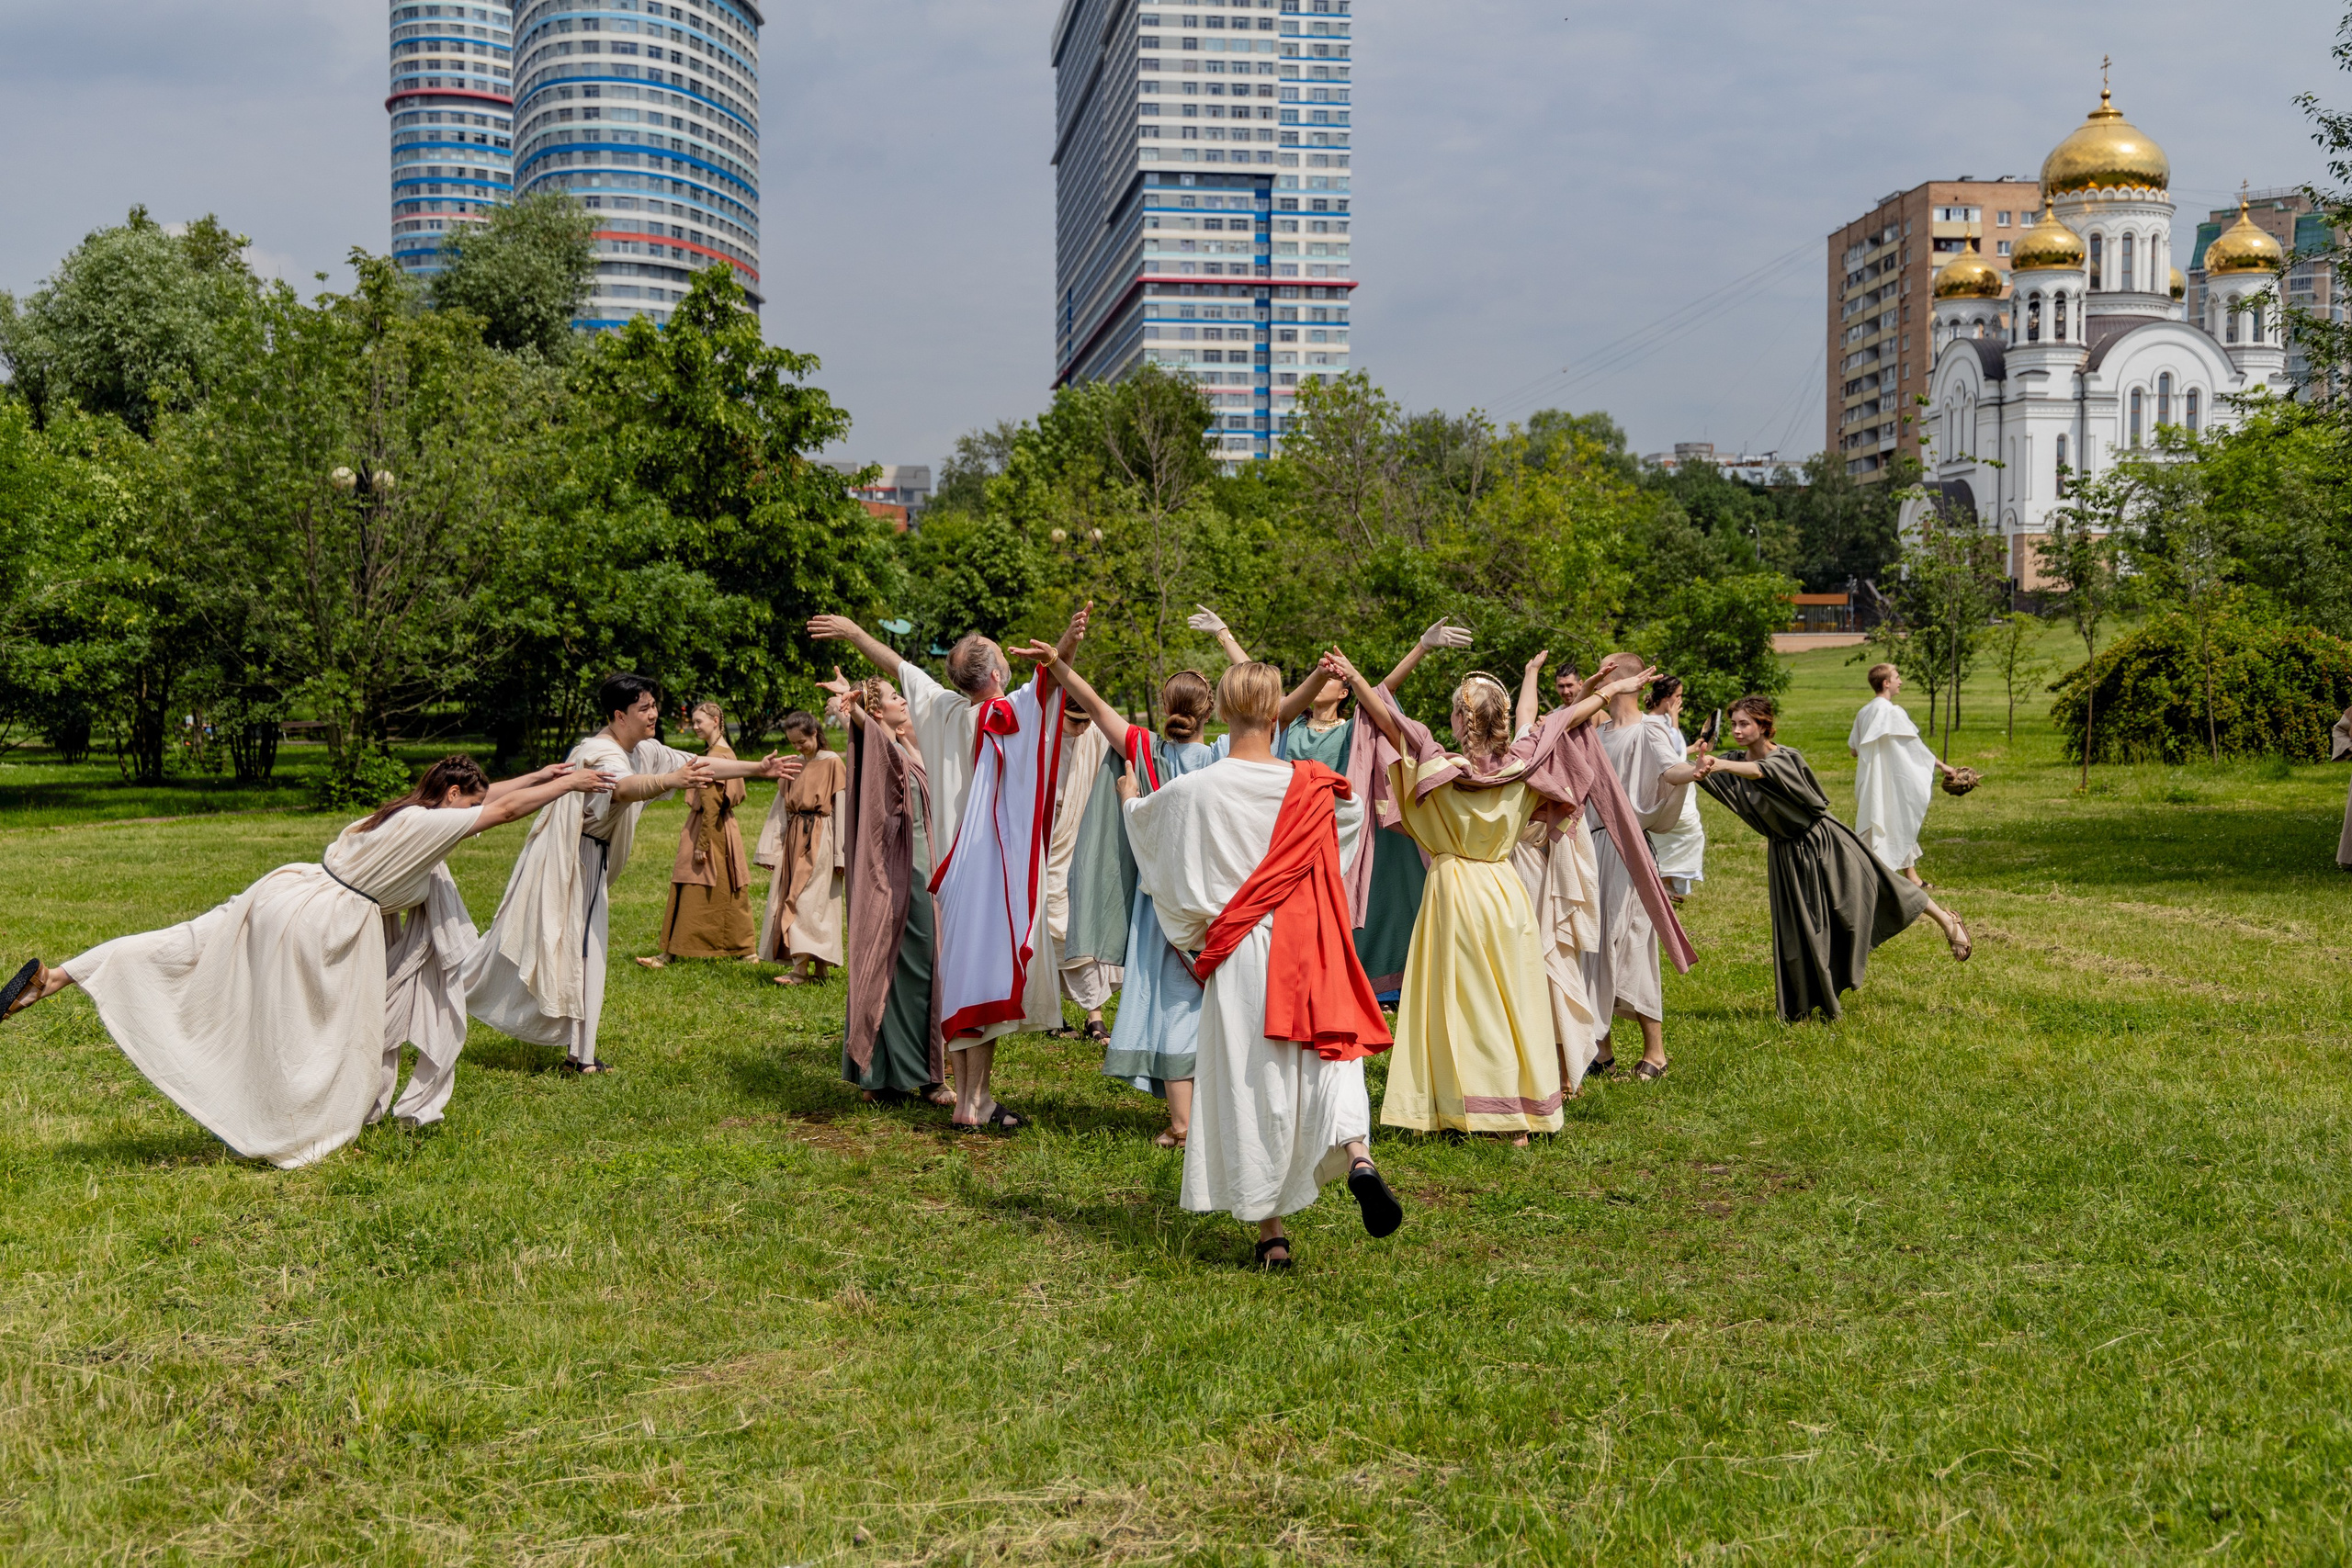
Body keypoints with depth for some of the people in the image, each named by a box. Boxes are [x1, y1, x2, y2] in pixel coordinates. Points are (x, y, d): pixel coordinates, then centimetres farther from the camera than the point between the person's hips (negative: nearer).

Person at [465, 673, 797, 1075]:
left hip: (588, 862, 9)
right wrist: (672, 780, -65)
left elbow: (699, 764, 7)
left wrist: (759, 769, 1)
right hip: (561, 860, -9)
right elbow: (625, 787, -46)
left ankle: (578, 1053, 14)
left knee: (583, 952, 10)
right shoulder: (599, 753, -24)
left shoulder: (644, 751, 4)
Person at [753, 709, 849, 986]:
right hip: (794, 838, 6)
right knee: (788, 898, 1)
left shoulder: (833, 763, -3)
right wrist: (772, 851, 10)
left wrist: (840, 854, -11)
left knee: (810, 900, -13)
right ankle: (814, 972, 3)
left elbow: (842, 808, -6)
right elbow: (780, 810, 16)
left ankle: (801, 968, -18)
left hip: (820, 840, -6)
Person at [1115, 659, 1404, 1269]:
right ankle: (1357, 1155, -22)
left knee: (1250, 1084, 7)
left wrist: (1132, 797, 38)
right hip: (1311, 948, 1)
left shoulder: (1192, 791, -7)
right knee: (1329, 1055, 8)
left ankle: (1271, 1232, 11)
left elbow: (1145, 819, 15)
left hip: (1239, 958, -1)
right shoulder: (1313, 789, -2)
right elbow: (1353, 809, 23)